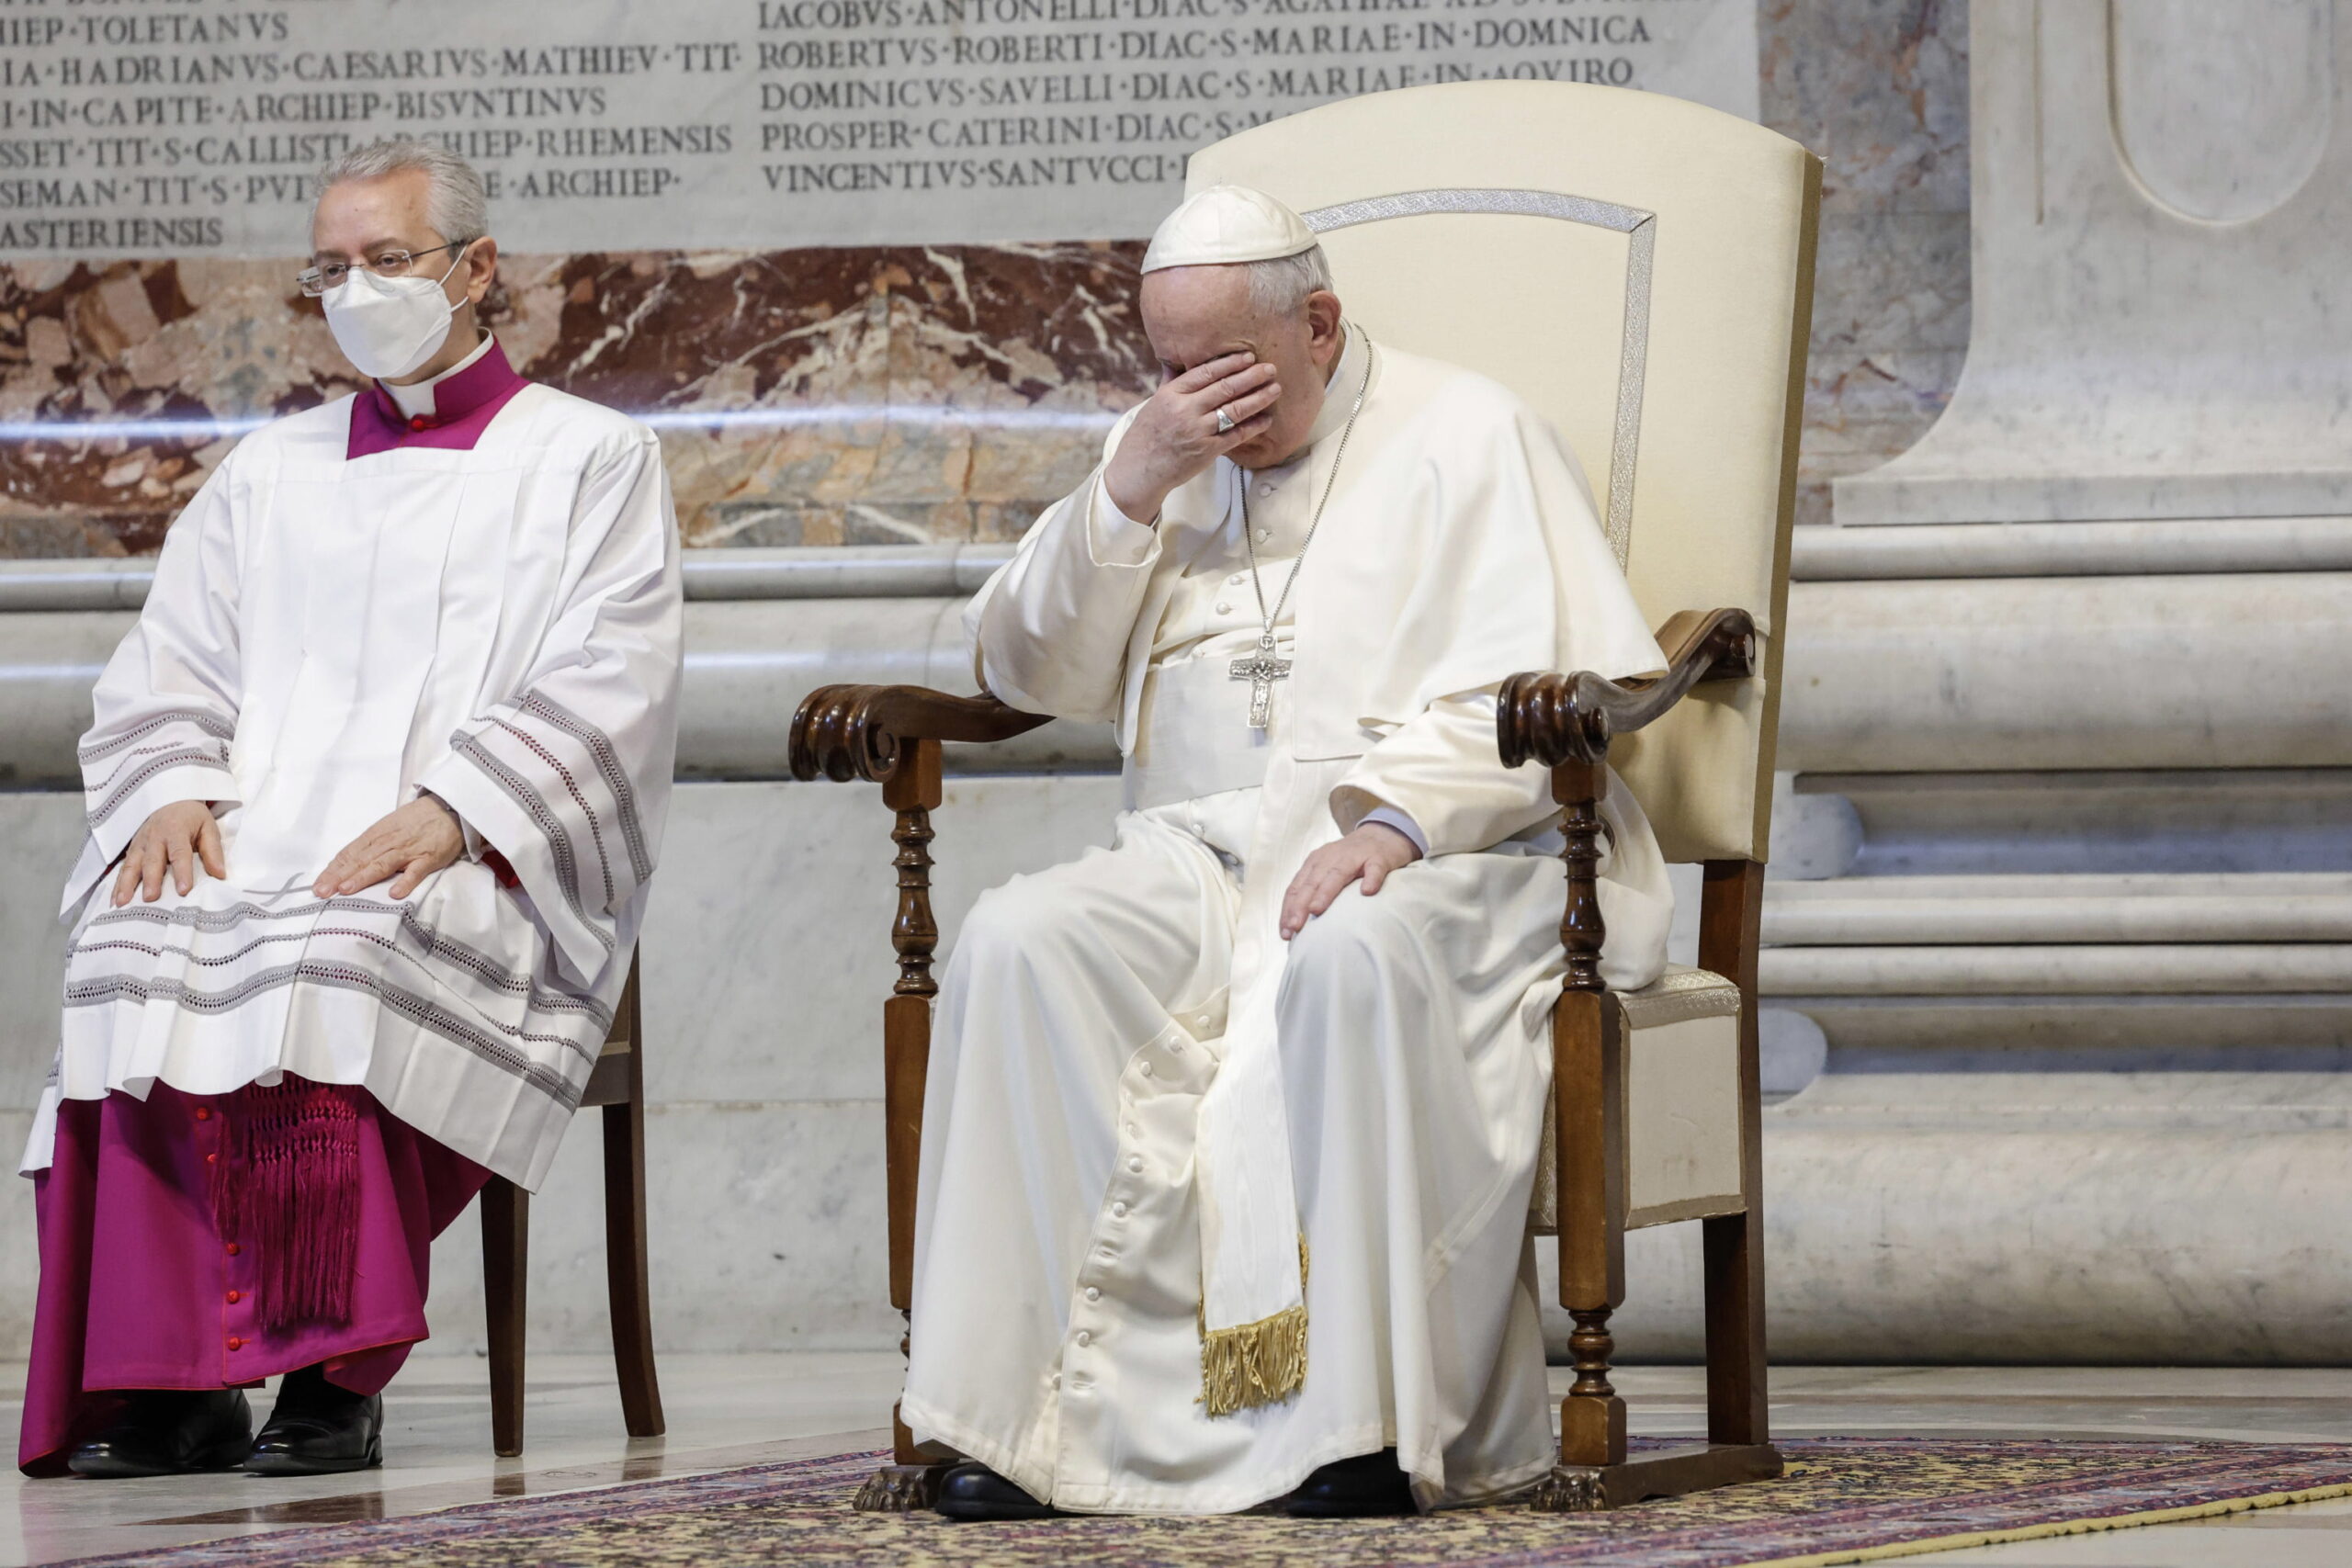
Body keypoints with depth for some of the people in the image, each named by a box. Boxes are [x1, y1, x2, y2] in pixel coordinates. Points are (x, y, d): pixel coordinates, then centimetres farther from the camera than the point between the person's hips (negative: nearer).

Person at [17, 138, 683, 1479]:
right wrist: (176, 789, -4)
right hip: (254, 851, 4)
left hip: (476, 874, -4)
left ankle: (338, 1372, -35)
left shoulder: (592, 462, 11)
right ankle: (172, 1382, -31)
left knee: (343, 952, -38)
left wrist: (452, 811, -18)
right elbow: (165, 678, 19)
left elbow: (605, 693, -2)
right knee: (138, 950, -31)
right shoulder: (270, 475, 26)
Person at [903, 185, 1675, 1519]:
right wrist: (1128, 494, -1)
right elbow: (1029, 672, 14)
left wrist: (1394, 820, -23)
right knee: (1016, 945, -26)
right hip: (1200, 846, 5)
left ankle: (1370, 1419, -35)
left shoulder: (1466, 437, 5)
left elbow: (1541, 691, -6)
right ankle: (1032, 1406, -29)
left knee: (1352, 959, -40)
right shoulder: (1162, 457, 21)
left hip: (1436, 856, -5)